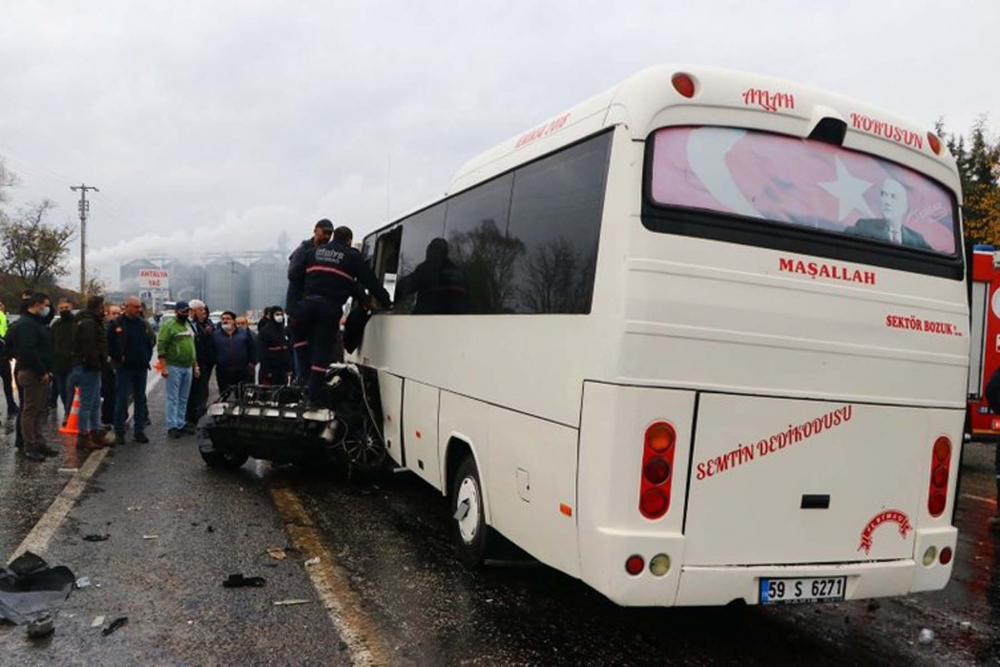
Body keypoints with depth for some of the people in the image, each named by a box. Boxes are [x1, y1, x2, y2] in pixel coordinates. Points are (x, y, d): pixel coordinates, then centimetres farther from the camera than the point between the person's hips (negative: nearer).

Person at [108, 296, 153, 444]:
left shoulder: (143, 324, 8)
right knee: (122, 399, -3)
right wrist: (118, 359, -6)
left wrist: (147, 358, 7)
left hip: (141, 368, 5)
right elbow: (109, 345, -4)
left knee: (140, 400, 8)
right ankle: (119, 431, 6)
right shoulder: (116, 325, -5)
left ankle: (139, 431, 15)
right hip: (124, 368, -4)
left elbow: (150, 342, 16)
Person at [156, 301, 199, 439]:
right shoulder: (169, 325, -7)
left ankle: (180, 425, 16)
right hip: (174, 367, -7)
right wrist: (163, 367, -19)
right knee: (173, 398, -4)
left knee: (184, 399, 9)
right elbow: (161, 346, -13)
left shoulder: (189, 326, 17)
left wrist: (195, 366, 18)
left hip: (188, 367, 7)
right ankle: (172, 426, -1)